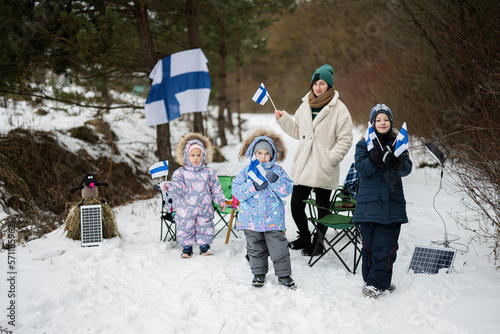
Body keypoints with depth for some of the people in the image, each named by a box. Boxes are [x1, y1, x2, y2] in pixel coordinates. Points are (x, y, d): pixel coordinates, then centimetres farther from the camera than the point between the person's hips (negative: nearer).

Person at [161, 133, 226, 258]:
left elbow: (215, 188, 13)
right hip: (186, 209, -1)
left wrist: (221, 200, 7)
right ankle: (187, 247, 17)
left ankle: (204, 246, 21)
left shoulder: (208, 172, 8)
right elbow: (178, 188, -6)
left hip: (204, 208, 1)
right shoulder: (180, 173, 2)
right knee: (185, 229, 2)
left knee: (205, 228, 4)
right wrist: (169, 186, -25)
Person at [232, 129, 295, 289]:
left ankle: (284, 274, 14)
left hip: (273, 217, -1)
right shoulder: (246, 171, 1)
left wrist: (275, 180, -23)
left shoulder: (277, 171, 2)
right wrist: (254, 187, -19)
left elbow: (287, 190, -7)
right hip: (251, 217, 1)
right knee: (255, 248, 11)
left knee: (278, 247, -1)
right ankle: (259, 273, 27)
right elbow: (236, 190, -6)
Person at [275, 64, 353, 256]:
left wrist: (331, 158, -15)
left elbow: (345, 140, -7)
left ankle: (318, 242, 25)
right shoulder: (305, 106, 10)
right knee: (296, 206, 6)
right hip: (302, 167, 5)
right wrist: (284, 119, 9)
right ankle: (304, 237, 29)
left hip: (324, 169, -5)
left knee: (322, 208, 8)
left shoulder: (338, 109, -7)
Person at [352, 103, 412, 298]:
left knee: (385, 246, -3)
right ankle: (375, 281, 15)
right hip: (369, 203, -1)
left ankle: (377, 283, 5)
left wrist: (395, 162, -25)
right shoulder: (364, 144, 6)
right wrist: (375, 159, -26)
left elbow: (406, 169, -4)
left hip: (392, 204, 1)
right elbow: (361, 168, -9)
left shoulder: (398, 144, 10)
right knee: (369, 245, 3)